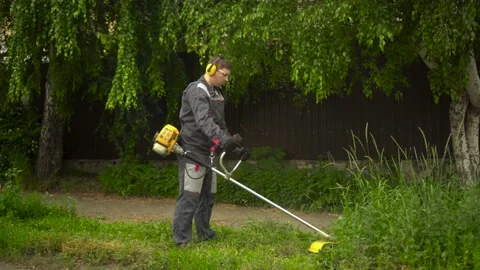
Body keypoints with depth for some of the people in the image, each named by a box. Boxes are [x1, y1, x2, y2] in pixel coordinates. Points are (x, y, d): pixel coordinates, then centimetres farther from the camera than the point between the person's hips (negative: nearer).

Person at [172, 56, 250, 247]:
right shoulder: (196, 91, -14)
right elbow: (204, 120, -30)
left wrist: (236, 149, 14)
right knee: (189, 197, -10)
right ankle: (181, 241, -8)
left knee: (208, 197, 14)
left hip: (208, 153, 10)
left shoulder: (216, 94, 18)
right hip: (193, 152, -9)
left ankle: (205, 236, 25)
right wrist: (223, 139, -45)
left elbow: (221, 126, 23)